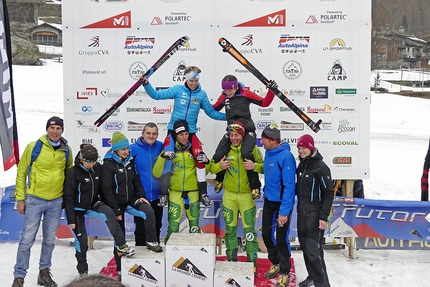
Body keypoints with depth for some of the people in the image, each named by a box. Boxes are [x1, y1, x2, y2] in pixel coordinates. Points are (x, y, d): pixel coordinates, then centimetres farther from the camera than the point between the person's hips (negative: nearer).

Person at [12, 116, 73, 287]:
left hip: (56, 202, 3)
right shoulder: (33, 147, -9)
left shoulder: (66, 150, 1)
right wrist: (20, 198, -4)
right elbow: (21, 172, -2)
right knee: (27, 239, 0)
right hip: (35, 200, -3)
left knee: (50, 239, 13)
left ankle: (44, 272, 28)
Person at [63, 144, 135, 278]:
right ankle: (82, 271, 20)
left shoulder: (97, 168, -9)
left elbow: (102, 188, 4)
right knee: (81, 239, 0)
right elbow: (68, 197, -18)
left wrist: (106, 205, 8)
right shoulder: (72, 172, -22)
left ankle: (121, 246, -23)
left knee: (108, 213, -27)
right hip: (77, 208, -3)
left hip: (93, 204, 3)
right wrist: (71, 219, -18)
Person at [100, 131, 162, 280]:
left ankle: (151, 241, -7)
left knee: (149, 211, -24)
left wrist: (141, 196, -4)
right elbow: (107, 190, -17)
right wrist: (116, 210, -18)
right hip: (116, 202, -4)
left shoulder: (130, 161, 1)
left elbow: (136, 180, 10)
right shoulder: (108, 164, -16)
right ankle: (120, 269, 19)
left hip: (131, 198, 4)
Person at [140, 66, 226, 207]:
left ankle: (203, 193, 7)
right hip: (173, 130, -2)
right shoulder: (177, 89, -2)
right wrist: (146, 84, -20)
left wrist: (228, 116, 1)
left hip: (190, 132, 2)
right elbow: (157, 95, -5)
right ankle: (163, 193, 2)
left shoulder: (202, 94, 3)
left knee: (201, 158, -8)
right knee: (168, 157, -14)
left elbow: (211, 112, 10)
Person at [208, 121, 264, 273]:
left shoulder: (252, 148, -7)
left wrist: (255, 166, -21)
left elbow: (265, 167, -2)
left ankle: (252, 260, 16)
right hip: (229, 195, 3)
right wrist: (219, 165, -16)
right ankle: (231, 258, 26)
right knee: (230, 228, 12)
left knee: (249, 228, 3)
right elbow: (212, 168, 4)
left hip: (247, 195, -3)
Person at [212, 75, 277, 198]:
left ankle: (255, 185, -16)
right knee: (218, 155, -7)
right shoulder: (223, 97, 4)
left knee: (246, 153, -31)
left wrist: (271, 90, -14)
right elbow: (214, 109, 20)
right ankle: (219, 179, 26)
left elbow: (264, 103, -1)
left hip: (247, 130, -4)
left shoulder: (245, 94, -6)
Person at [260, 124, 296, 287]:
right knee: (266, 235, 16)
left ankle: (285, 272, 24)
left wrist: (284, 211, -25)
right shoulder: (268, 152, 0)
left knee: (281, 239, 3)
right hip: (269, 200, 7)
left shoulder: (286, 156, -24)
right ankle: (276, 263, 39)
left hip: (282, 203, -7)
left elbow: (289, 186, -24)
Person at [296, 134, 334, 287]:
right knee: (304, 246, 14)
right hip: (302, 212, 7)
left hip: (315, 214, -7)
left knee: (313, 250, -9)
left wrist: (324, 216, -17)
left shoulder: (321, 167, -14)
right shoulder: (301, 164, 8)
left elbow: (329, 193, -13)